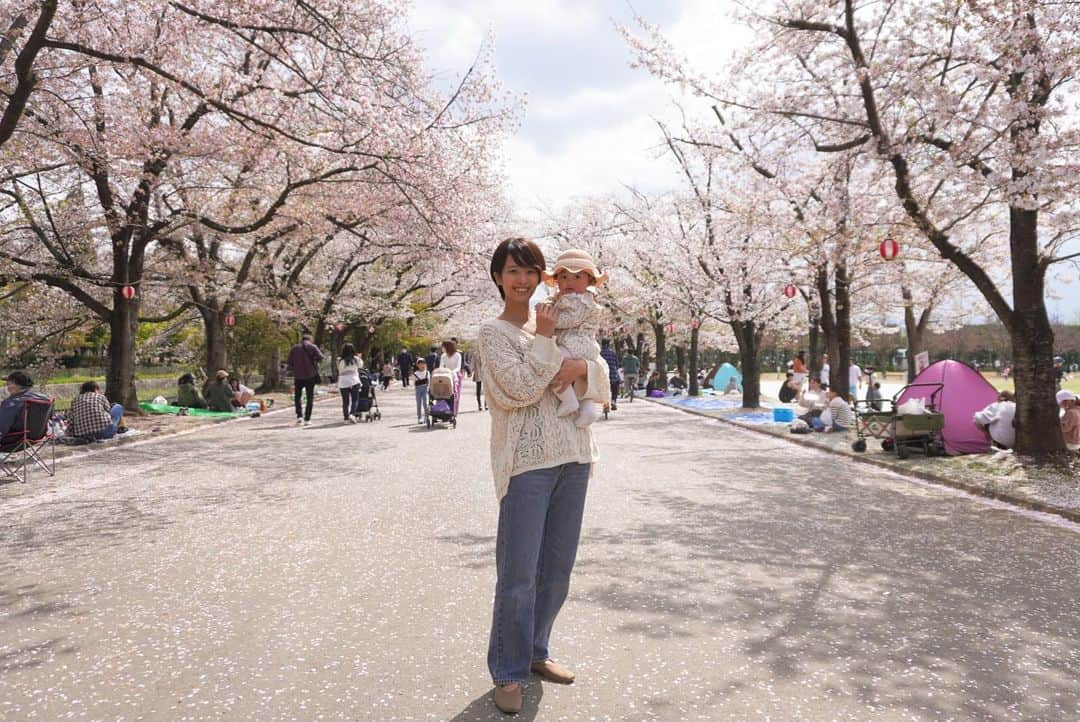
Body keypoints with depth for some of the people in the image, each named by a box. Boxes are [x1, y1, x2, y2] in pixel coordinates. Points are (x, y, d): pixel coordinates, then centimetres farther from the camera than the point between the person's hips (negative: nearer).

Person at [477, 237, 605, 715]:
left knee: (557, 567, 13)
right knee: (518, 573, -3)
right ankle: (508, 672, 14)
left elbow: (602, 380, 11)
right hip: (526, 460, -6)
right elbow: (523, 389, -15)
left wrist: (581, 367, -9)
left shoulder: (553, 322, 15)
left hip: (572, 455, 6)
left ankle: (535, 652, 30)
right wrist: (545, 339, -8)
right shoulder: (493, 332, -1)